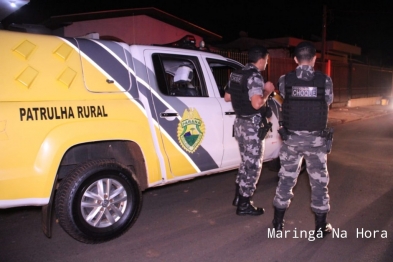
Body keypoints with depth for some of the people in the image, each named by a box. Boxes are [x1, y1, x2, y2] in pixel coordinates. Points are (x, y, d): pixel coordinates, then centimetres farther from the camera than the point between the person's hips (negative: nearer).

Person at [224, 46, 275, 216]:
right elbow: (257, 103, -28)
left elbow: (227, 97, 17)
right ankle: (244, 205, 11)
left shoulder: (236, 74, 9)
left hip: (240, 122, 9)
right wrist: (267, 91, -12)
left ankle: (239, 197, 30)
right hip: (252, 125, -9)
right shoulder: (255, 77, -17)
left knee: (246, 162, 21)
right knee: (253, 165, 2)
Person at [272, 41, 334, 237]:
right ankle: (321, 227, 22)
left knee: (286, 179, 13)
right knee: (319, 181, 12)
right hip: (315, 138, -1)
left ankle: (278, 222, 23)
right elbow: (328, 103, 8)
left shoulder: (285, 80, -5)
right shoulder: (325, 80, -5)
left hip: (291, 137, 1)